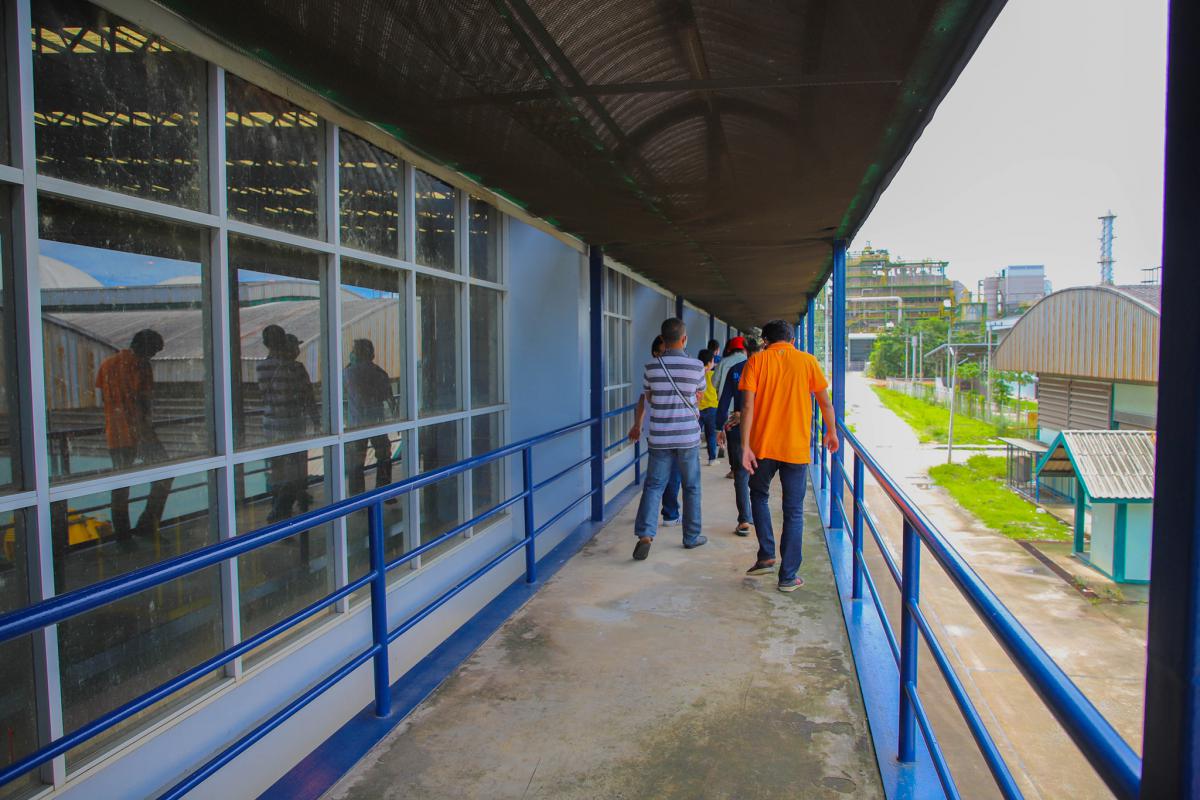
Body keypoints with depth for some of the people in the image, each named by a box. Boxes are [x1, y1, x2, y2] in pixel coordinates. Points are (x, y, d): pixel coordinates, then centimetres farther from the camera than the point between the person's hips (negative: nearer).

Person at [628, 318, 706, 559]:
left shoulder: (651, 367, -3)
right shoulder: (696, 366, -7)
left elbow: (645, 401, 10)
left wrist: (637, 425, 26)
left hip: (659, 437, 1)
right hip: (688, 436, -1)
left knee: (653, 485, 5)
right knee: (691, 487, 13)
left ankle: (645, 534, -10)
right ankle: (692, 536, 22)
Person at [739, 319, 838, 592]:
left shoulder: (757, 361, 0)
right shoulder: (807, 361, 2)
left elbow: (747, 405, -9)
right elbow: (825, 402, 7)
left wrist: (745, 446, -9)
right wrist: (831, 432, 23)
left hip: (763, 446, 0)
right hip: (796, 447, 0)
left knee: (759, 495, 24)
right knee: (794, 512, 8)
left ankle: (766, 557, 15)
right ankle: (788, 576, 12)